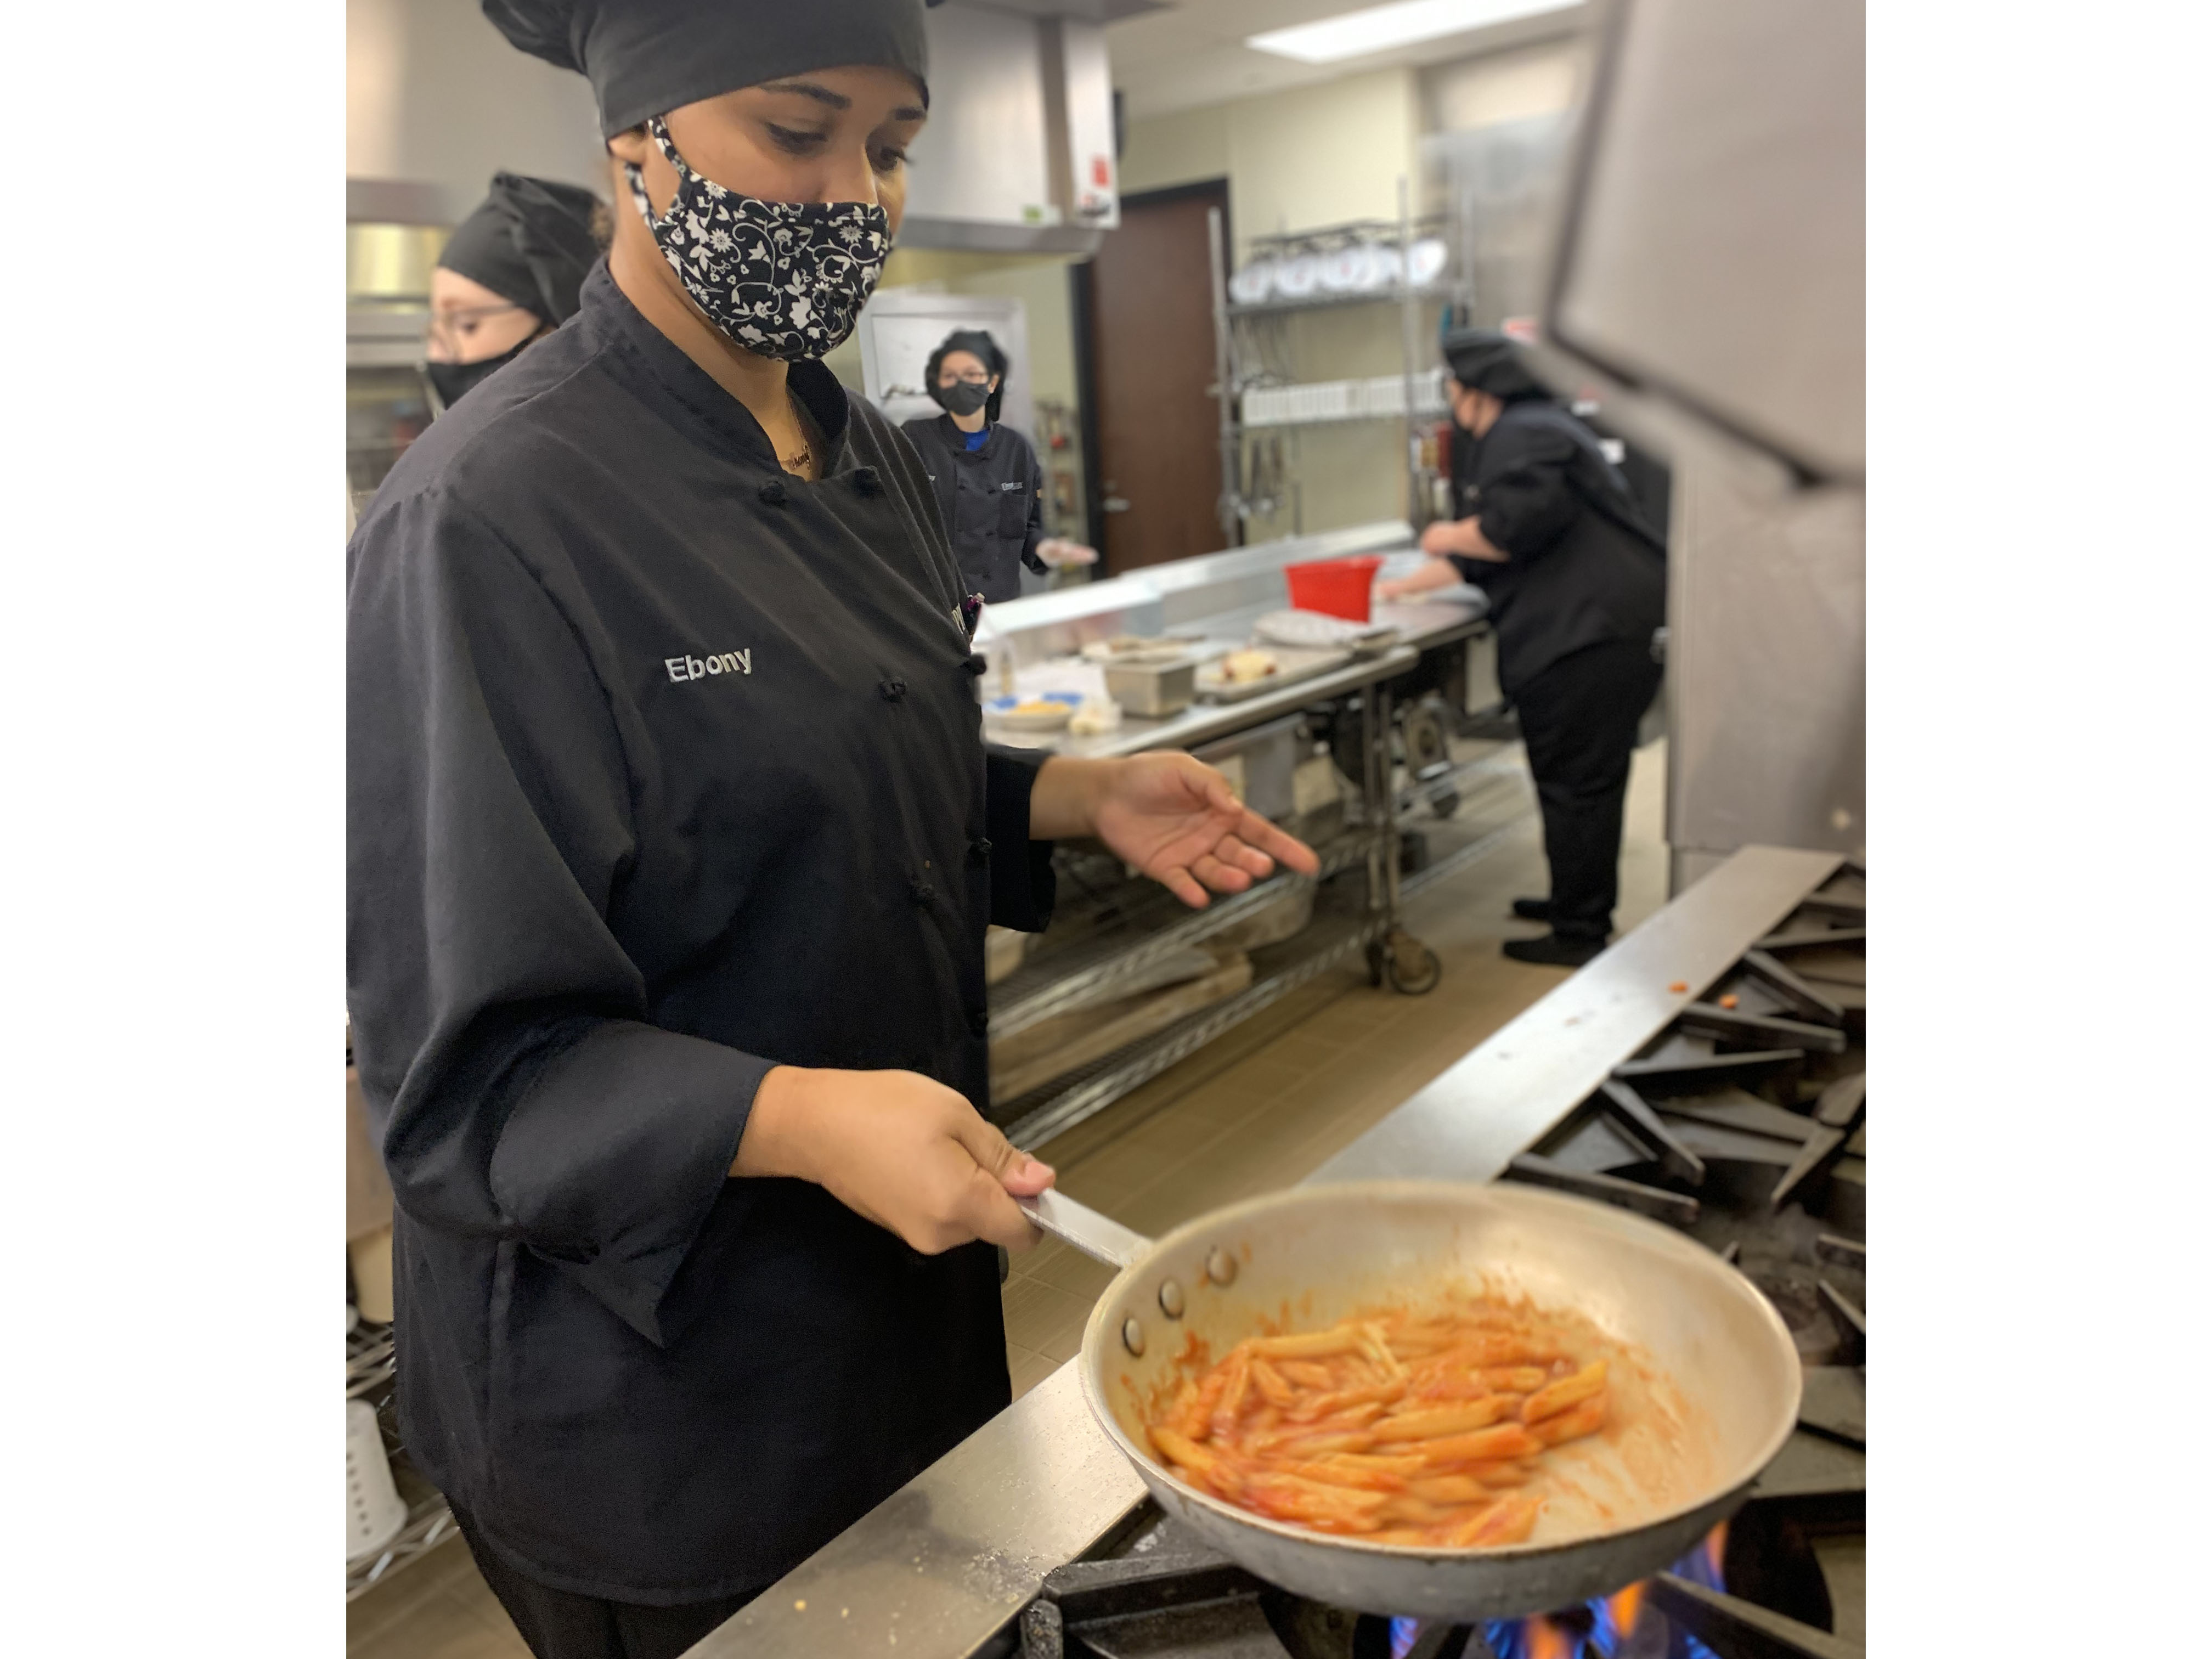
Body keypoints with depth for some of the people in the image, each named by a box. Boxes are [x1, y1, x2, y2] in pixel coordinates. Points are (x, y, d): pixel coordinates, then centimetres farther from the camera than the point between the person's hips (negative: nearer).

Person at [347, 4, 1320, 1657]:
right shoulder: (487, 518, -23)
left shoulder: (869, 461, 2)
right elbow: (473, 1069, -21)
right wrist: (796, 1122, -36)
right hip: (649, 1383, -7)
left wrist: (1079, 797, -4)